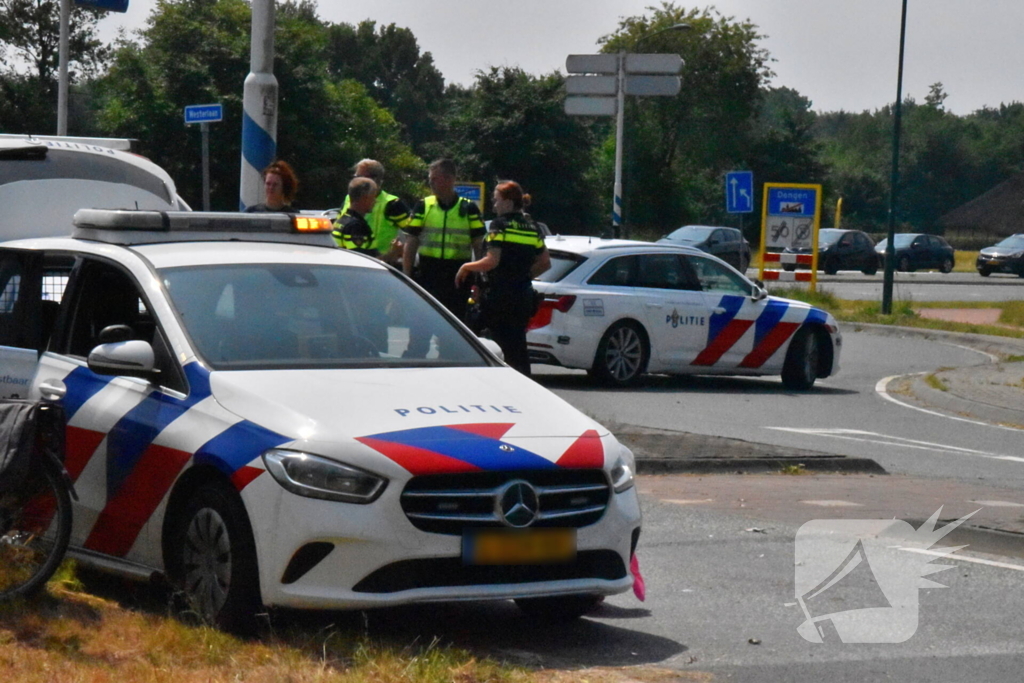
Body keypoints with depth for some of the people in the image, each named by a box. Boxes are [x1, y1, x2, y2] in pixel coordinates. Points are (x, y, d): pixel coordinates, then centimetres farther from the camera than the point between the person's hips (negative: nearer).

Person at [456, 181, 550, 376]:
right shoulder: (531, 227, 12)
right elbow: (545, 262, 14)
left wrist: (466, 267, -4)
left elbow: (492, 261, -17)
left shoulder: (500, 224, -9)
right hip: (524, 294, 7)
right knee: (518, 347, 11)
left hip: (501, 293, -7)